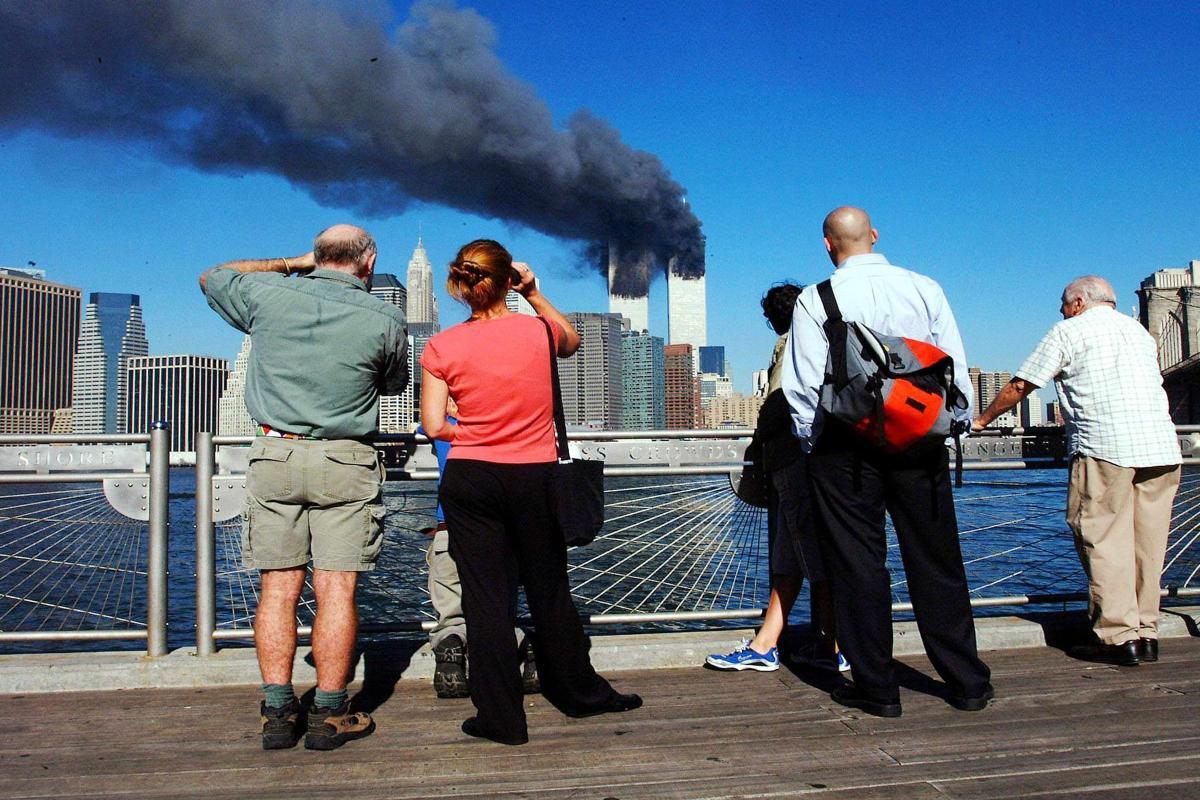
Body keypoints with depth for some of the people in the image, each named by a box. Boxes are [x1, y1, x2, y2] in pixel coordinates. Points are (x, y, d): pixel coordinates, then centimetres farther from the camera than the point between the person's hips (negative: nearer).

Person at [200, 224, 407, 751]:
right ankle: (330, 715, 7)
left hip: (275, 454, 2)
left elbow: (213, 277, 23)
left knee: (278, 587, 7)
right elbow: (395, 384, 14)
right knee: (336, 589, 1)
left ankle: (278, 712, 11)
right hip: (346, 464, -2)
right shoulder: (385, 320, -3)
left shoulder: (268, 294, 1)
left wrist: (291, 264, 25)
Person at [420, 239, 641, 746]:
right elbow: (572, 342, 20)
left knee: (485, 596, 6)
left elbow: (434, 426, -5)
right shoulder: (538, 330, -4)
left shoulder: (442, 348, -6)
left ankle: (501, 717, 13)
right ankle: (580, 692, 33)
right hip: (536, 476, 1)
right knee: (549, 590, 16)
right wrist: (534, 293, 14)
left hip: (470, 480, -1)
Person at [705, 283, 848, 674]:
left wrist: (760, 438, -2)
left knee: (816, 559, -2)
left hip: (796, 461, -10)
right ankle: (764, 646, 11)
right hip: (793, 460, 10)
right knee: (786, 562, 8)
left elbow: (781, 400, -17)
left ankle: (832, 650, 6)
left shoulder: (791, 342, -7)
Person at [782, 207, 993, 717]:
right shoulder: (925, 289, 5)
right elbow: (956, 368, 4)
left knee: (857, 563, 5)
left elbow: (804, 385, -4)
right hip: (920, 441, 3)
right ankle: (967, 682, 21)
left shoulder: (815, 300, -3)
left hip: (845, 444, -3)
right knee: (937, 561, 11)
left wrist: (811, 440, 8)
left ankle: (877, 687, 12)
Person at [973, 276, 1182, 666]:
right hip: (1162, 446, 7)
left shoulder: (1068, 331, 6)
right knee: (1149, 543, 8)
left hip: (1104, 447, -6)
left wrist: (982, 420, 19)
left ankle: (1119, 637, -5)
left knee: (1103, 541, -4)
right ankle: (1146, 634, 12)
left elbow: (1019, 386, 7)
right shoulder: (1140, 331, 24)